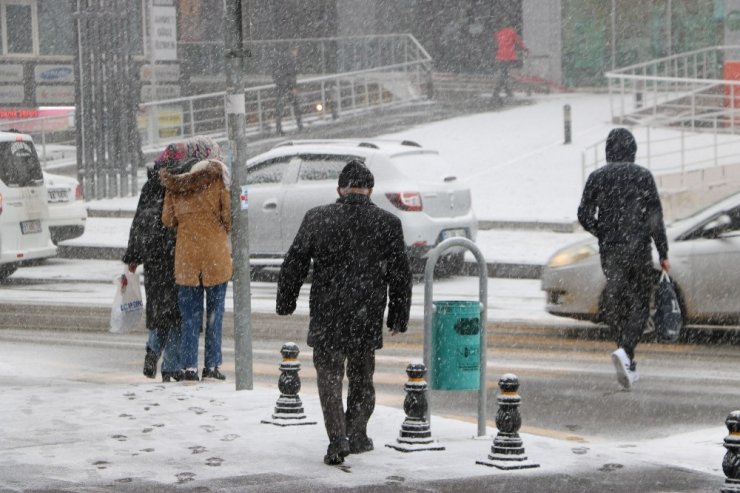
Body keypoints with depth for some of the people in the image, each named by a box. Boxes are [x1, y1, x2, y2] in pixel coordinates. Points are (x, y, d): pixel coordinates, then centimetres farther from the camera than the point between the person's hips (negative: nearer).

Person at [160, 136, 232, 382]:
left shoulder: (174, 180, 5)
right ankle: (212, 364, 4)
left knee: (190, 312, 7)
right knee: (215, 310, 6)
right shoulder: (218, 174, -3)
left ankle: (189, 366, 2)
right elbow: (228, 212, -4)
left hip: (185, 250, 3)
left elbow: (168, 219, 5)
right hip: (215, 249, -2)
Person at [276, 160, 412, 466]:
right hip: (367, 319, 1)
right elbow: (400, 276, 2)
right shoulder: (388, 223, -3)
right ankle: (357, 436, 24)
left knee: (329, 377, 6)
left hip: (325, 317, -1)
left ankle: (338, 439, -6)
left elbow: (293, 265, 2)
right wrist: (398, 319, 12)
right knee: (361, 377, 18)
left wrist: (285, 303, 14)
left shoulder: (316, 219, -4)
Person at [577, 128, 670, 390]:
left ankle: (629, 364, 13)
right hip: (638, 248, -2)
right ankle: (625, 350, -22)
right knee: (640, 304, 2)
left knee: (615, 303, 12)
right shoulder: (642, 176, -2)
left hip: (609, 251, 2)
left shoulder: (597, 177, 3)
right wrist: (663, 253, -1)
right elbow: (655, 216, -5)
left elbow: (584, 214, 0)